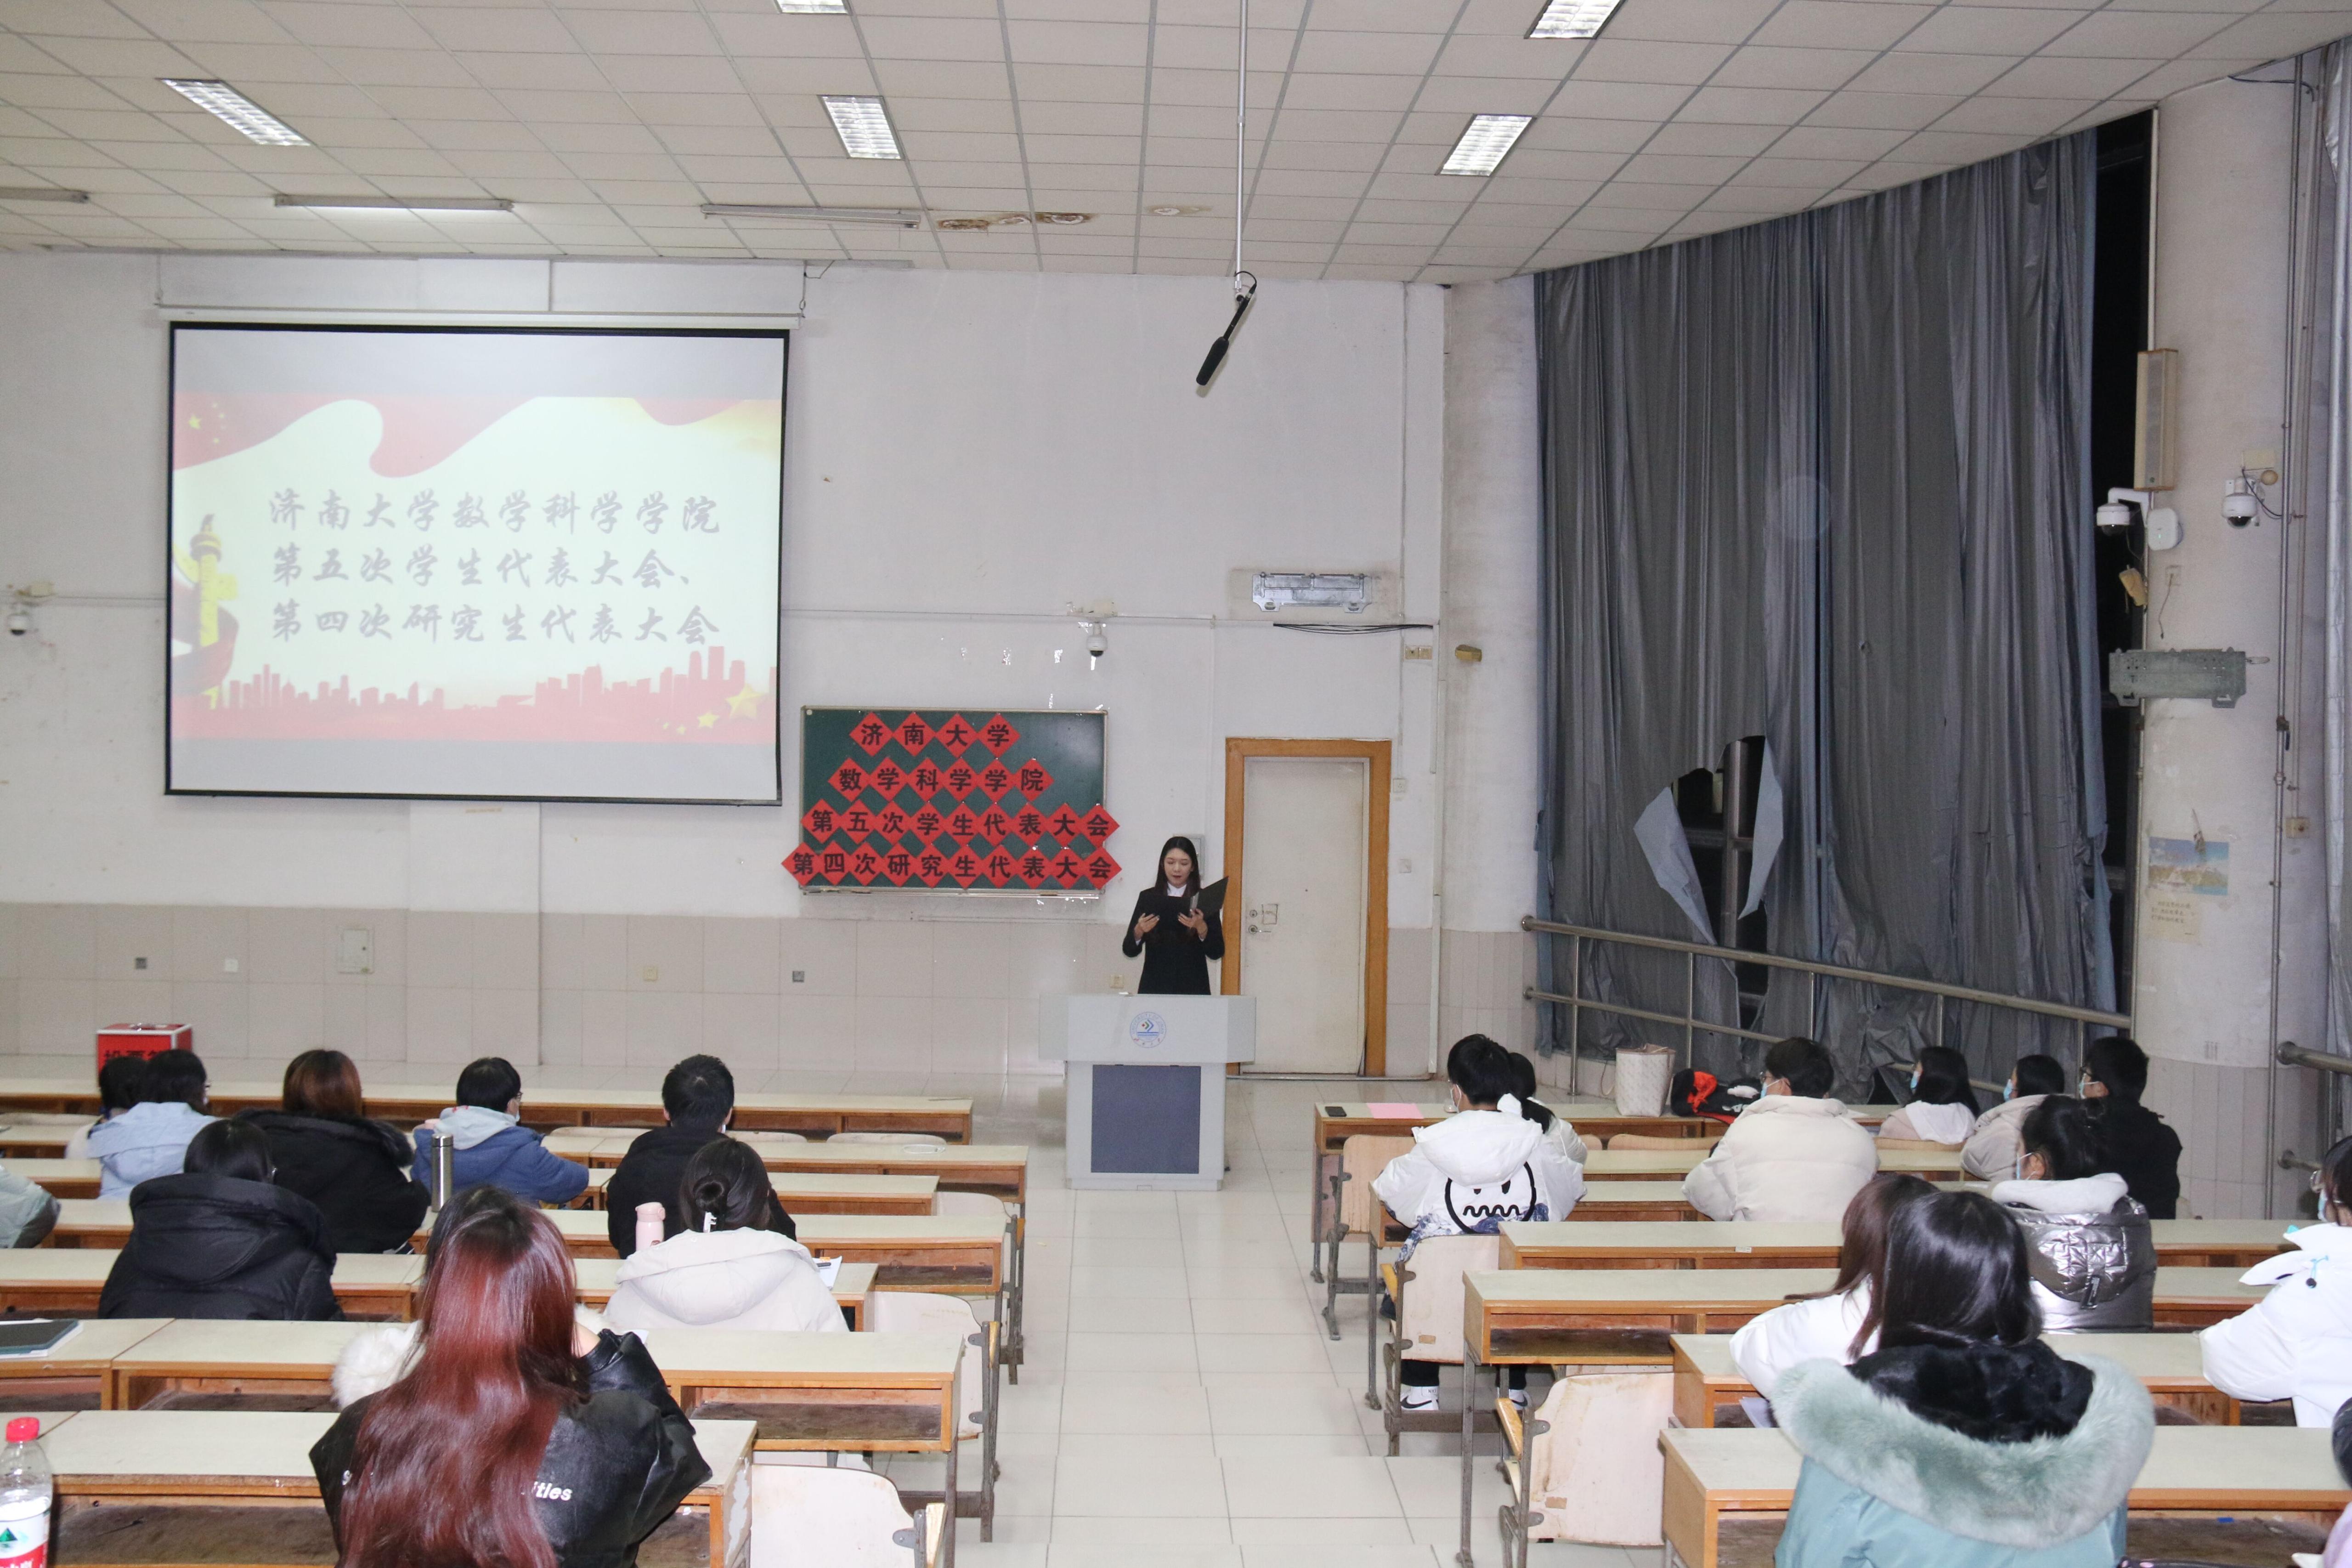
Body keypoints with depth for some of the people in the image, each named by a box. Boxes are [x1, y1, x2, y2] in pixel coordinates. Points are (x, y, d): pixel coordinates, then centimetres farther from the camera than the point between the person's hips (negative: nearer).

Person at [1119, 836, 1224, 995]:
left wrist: (1202, 928, -18)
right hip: (1154, 988, 1)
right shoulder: (1148, 898, 4)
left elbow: (1217, 953, -2)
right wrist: (1139, 932, -16)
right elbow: (1129, 951, 3)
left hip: (1192, 989, -1)